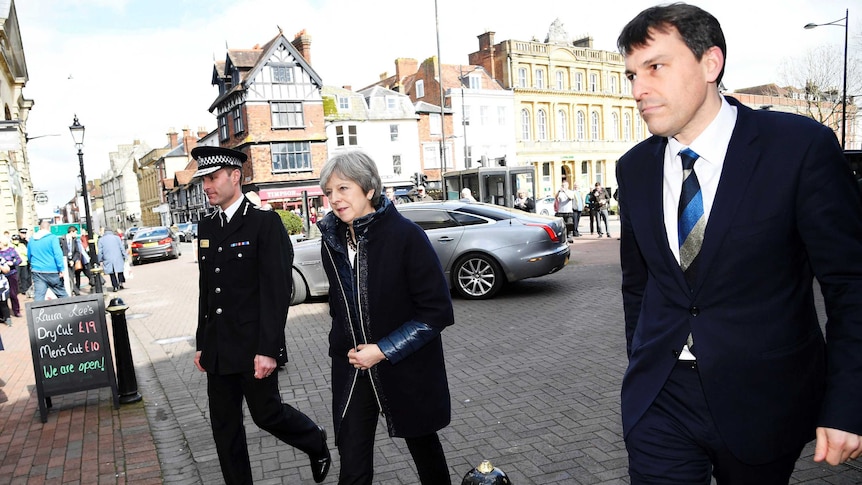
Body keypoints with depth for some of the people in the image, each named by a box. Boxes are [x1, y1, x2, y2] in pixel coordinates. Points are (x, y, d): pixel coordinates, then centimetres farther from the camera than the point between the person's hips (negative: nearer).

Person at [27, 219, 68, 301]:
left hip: (37, 272, 4)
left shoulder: (31, 240, 9)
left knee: (38, 296, 0)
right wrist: (62, 269, -15)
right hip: (52, 272, -4)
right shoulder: (52, 238, -8)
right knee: (62, 294, 7)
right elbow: (58, 254, -16)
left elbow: (29, 255, 20)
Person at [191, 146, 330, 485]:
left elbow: (276, 291, -15)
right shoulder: (206, 228, 10)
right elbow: (205, 291, 15)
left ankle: (316, 444, 33)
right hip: (218, 350, 6)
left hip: (253, 347, -6)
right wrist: (202, 344, 15)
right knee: (224, 424, 11)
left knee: (266, 413, 5)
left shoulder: (265, 222, -11)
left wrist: (267, 349, -19)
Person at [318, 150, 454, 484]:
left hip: (407, 368, -3)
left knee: (422, 444, 19)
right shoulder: (332, 240, -1)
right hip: (353, 368, 4)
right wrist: (344, 347, 6)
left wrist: (384, 351, -19)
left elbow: (437, 310, -17)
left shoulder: (406, 235, -18)